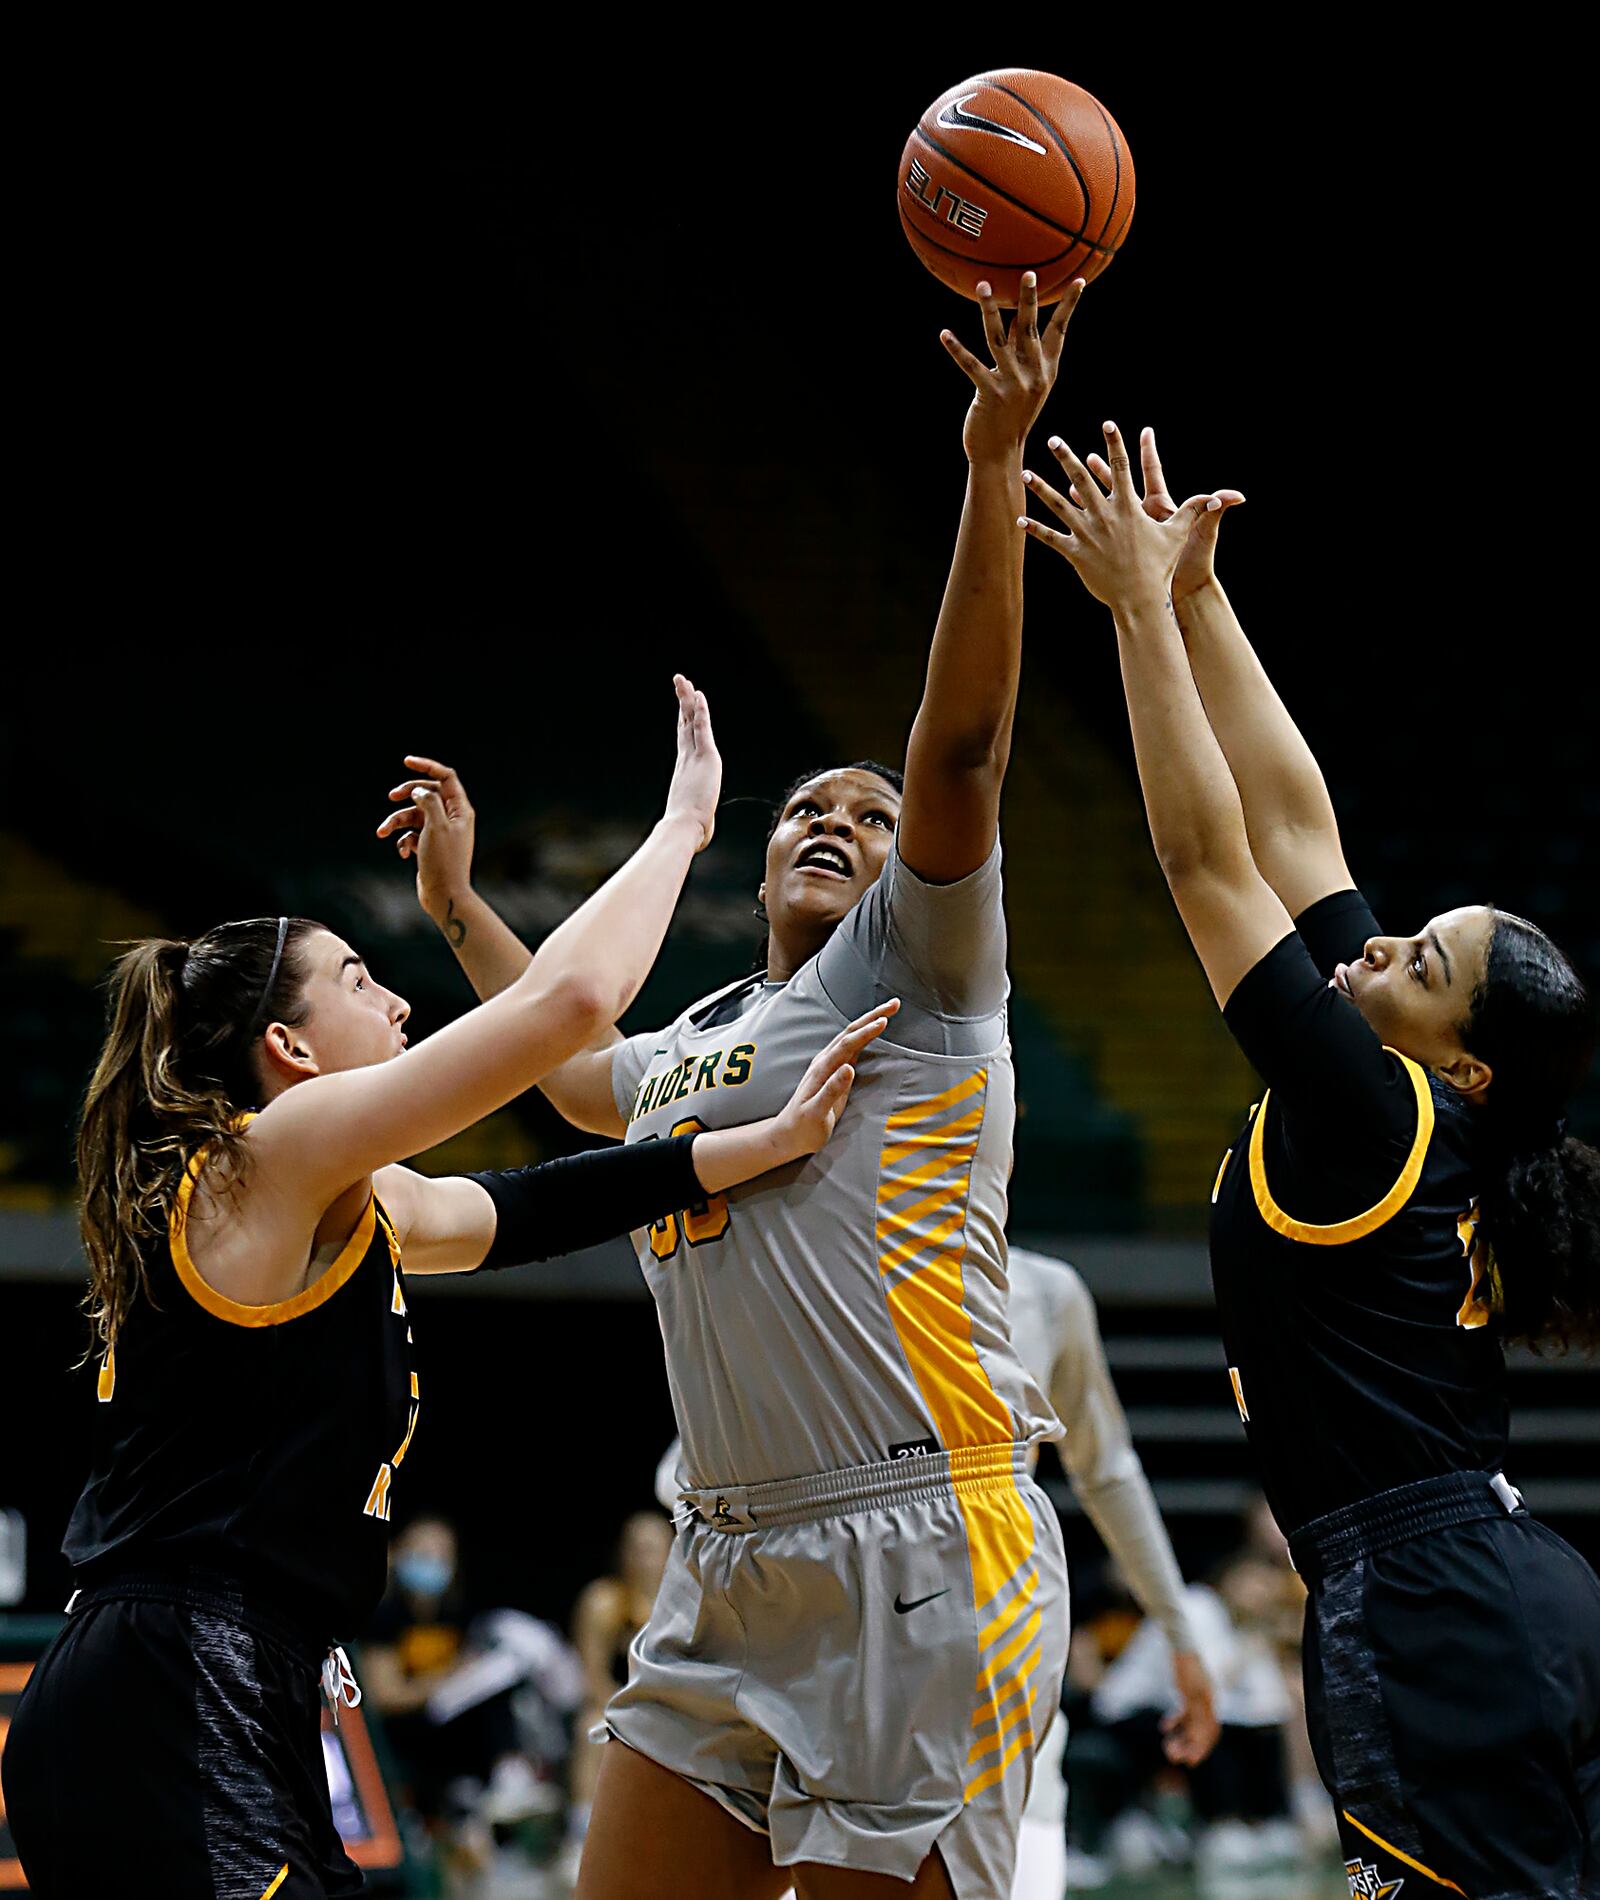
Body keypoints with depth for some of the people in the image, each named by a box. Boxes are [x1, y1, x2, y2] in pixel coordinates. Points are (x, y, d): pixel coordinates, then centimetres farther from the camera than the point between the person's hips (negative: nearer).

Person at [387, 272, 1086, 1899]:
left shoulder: (910, 973, 3)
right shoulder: (695, 1044, 24)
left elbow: (959, 745, -13)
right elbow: (572, 1068, 48)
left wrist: (992, 469, -21)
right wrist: (461, 904, 52)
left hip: (915, 1562, -8)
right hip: (729, 1572, 8)